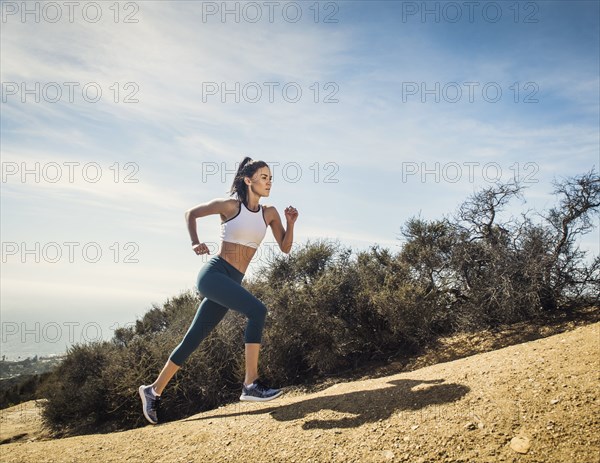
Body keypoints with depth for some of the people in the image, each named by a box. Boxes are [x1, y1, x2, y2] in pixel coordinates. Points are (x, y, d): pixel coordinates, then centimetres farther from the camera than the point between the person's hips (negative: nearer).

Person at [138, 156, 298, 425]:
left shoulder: (269, 213, 10)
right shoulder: (230, 205, -2)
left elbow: (285, 247, 10)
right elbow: (191, 214, 10)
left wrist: (290, 223, -5)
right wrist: (195, 243, -3)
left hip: (232, 281, 6)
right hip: (213, 273, -6)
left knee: (193, 339, 10)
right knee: (257, 310, -26)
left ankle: (153, 390, 25)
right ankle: (251, 384, -20)